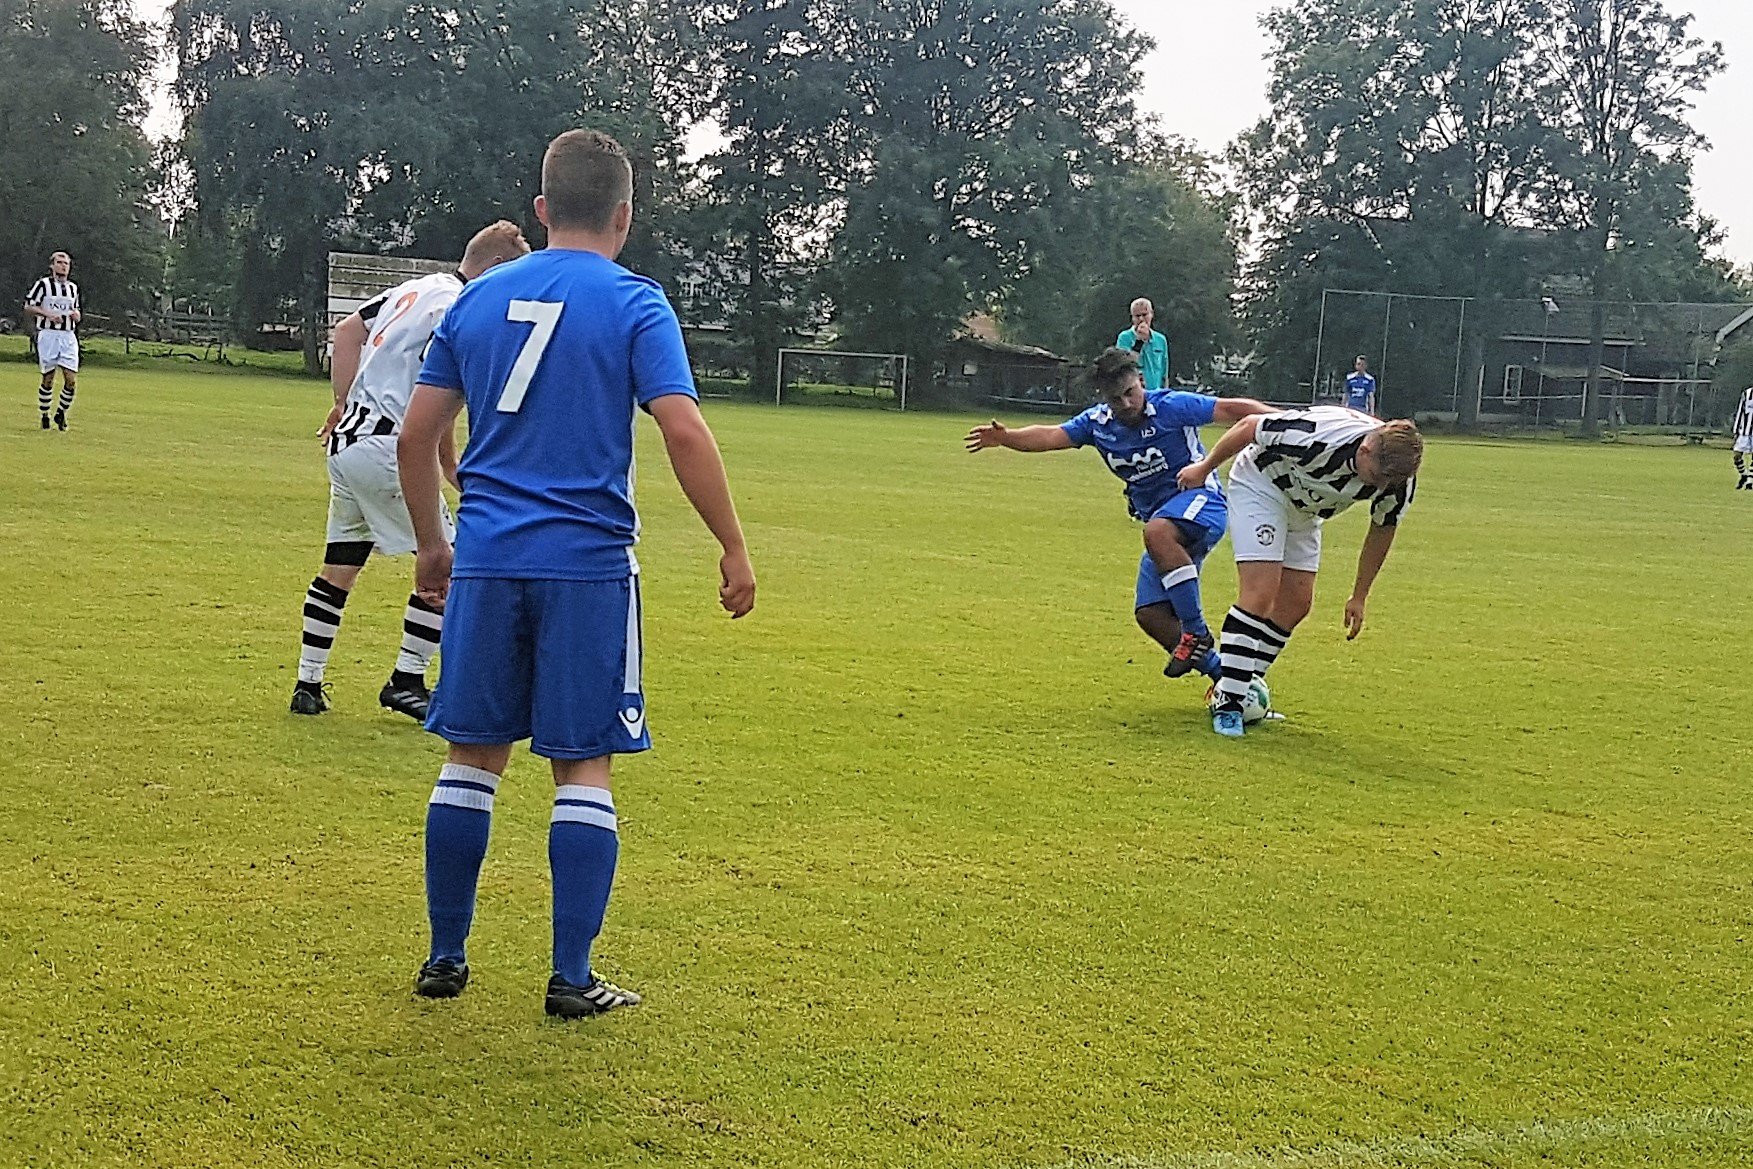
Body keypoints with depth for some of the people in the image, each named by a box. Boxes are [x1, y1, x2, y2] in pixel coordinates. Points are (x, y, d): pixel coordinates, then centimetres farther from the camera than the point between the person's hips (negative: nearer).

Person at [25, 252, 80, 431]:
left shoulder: (73, 288, 16)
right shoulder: (43, 284, 0)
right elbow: (28, 308, -1)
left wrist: (76, 315, 5)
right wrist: (47, 314, -15)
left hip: (68, 337, 4)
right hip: (48, 335, -4)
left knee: (72, 380, -7)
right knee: (48, 379, 0)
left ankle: (61, 413, 13)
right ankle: (44, 416, 14)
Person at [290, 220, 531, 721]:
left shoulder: (417, 288, 15)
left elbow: (347, 331, 21)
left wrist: (344, 403, 21)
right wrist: (451, 467, -12)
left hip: (346, 440, 10)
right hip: (385, 449, -10)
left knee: (339, 567, 16)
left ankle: (308, 684, 19)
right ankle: (406, 680, 3)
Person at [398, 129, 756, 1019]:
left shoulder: (478, 298, 10)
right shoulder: (634, 304, -3)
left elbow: (416, 436, 12)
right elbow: (684, 432, -13)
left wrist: (430, 543, 23)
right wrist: (734, 549, -6)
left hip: (485, 562, 4)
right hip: (588, 567, -3)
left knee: (473, 754, 12)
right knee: (582, 768, 3)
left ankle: (446, 958, 18)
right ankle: (571, 979, 5)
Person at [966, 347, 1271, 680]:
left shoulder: (1171, 406, -12)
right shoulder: (1098, 422, 4)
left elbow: (1232, 408, -13)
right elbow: (1051, 436, -2)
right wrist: (1005, 437, -19)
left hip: (1200, 497, -7)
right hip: (1161, 519, 7)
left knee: (1158, 532, -39)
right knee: (1150, 615, -3)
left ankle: (1196, 632, -29)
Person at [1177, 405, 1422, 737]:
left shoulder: (1398, 479, -22)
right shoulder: (1318, 435, -40)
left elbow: (1383, 529, -1)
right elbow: (1248, 427, -24)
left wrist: (1360, 596, 6)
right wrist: (1204, 467, -9)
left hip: (1305, 510, 7)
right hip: (1260, 483, -7)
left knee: (1297, 602, 3)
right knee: (1260, 593, -18)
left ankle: (1245, 687, 16)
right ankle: (1225, 702, -13)